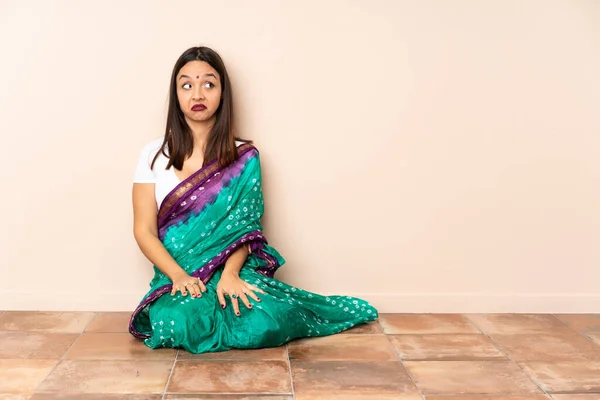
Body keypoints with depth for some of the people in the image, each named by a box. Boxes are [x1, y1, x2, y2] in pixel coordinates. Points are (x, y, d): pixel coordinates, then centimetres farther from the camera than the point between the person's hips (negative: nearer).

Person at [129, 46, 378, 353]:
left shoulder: (243, 158, 2)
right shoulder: (154, 154, 4)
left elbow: (245, 226, -3)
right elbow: (144, 230, 0)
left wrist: (230, 273, -22)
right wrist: (179, 275, -15)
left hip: (233, 268, 0)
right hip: (176, 274, 1)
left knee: (262, 326, -30)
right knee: (182, 326, -33)